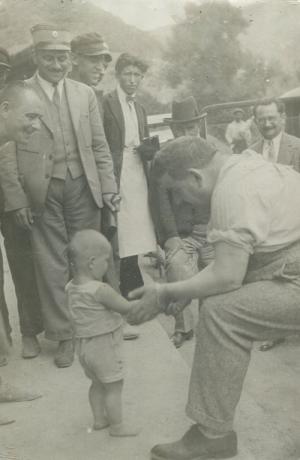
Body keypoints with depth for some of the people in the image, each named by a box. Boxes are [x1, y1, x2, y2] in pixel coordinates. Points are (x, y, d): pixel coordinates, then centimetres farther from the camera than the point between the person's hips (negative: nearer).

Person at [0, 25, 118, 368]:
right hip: (42, 194, -2)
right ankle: (64, 335, 20)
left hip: (83, 189, 3)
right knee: (51, 266, 5)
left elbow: (99, 145, 9)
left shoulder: (85, 94, 7)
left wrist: (108, 186, 2)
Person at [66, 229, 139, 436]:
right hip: (104, 346, -8)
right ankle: (117, 425, 16)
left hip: (84, 345, 8)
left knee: (98, 384, 24)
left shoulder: (71, 287, -2)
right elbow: (128, 308, -20)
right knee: (114, 387, 6)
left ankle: (99, 419, 35)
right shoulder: (101, 290, -27)